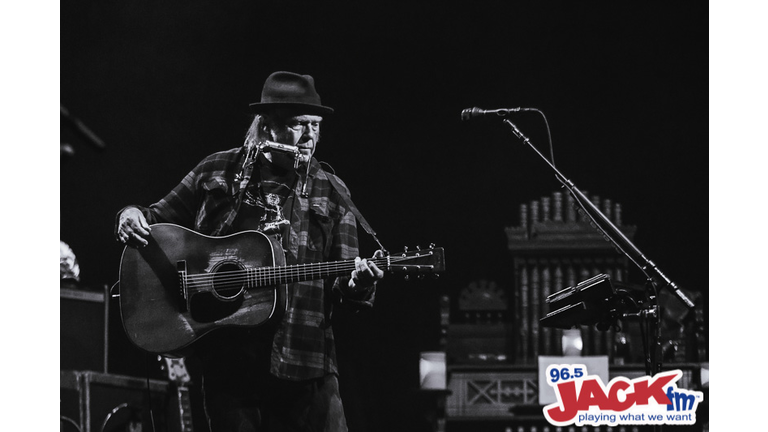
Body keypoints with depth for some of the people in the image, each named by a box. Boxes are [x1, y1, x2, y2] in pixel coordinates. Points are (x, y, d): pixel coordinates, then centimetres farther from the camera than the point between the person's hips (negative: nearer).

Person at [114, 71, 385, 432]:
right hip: (225, 355, 0)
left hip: (302, 359, 0)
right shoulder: (217, 172, 8)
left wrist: (357, 283, -18)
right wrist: (133, 216, -5)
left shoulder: (330, 193, 7)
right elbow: (159, 219, 17)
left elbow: (342, 288, 6)